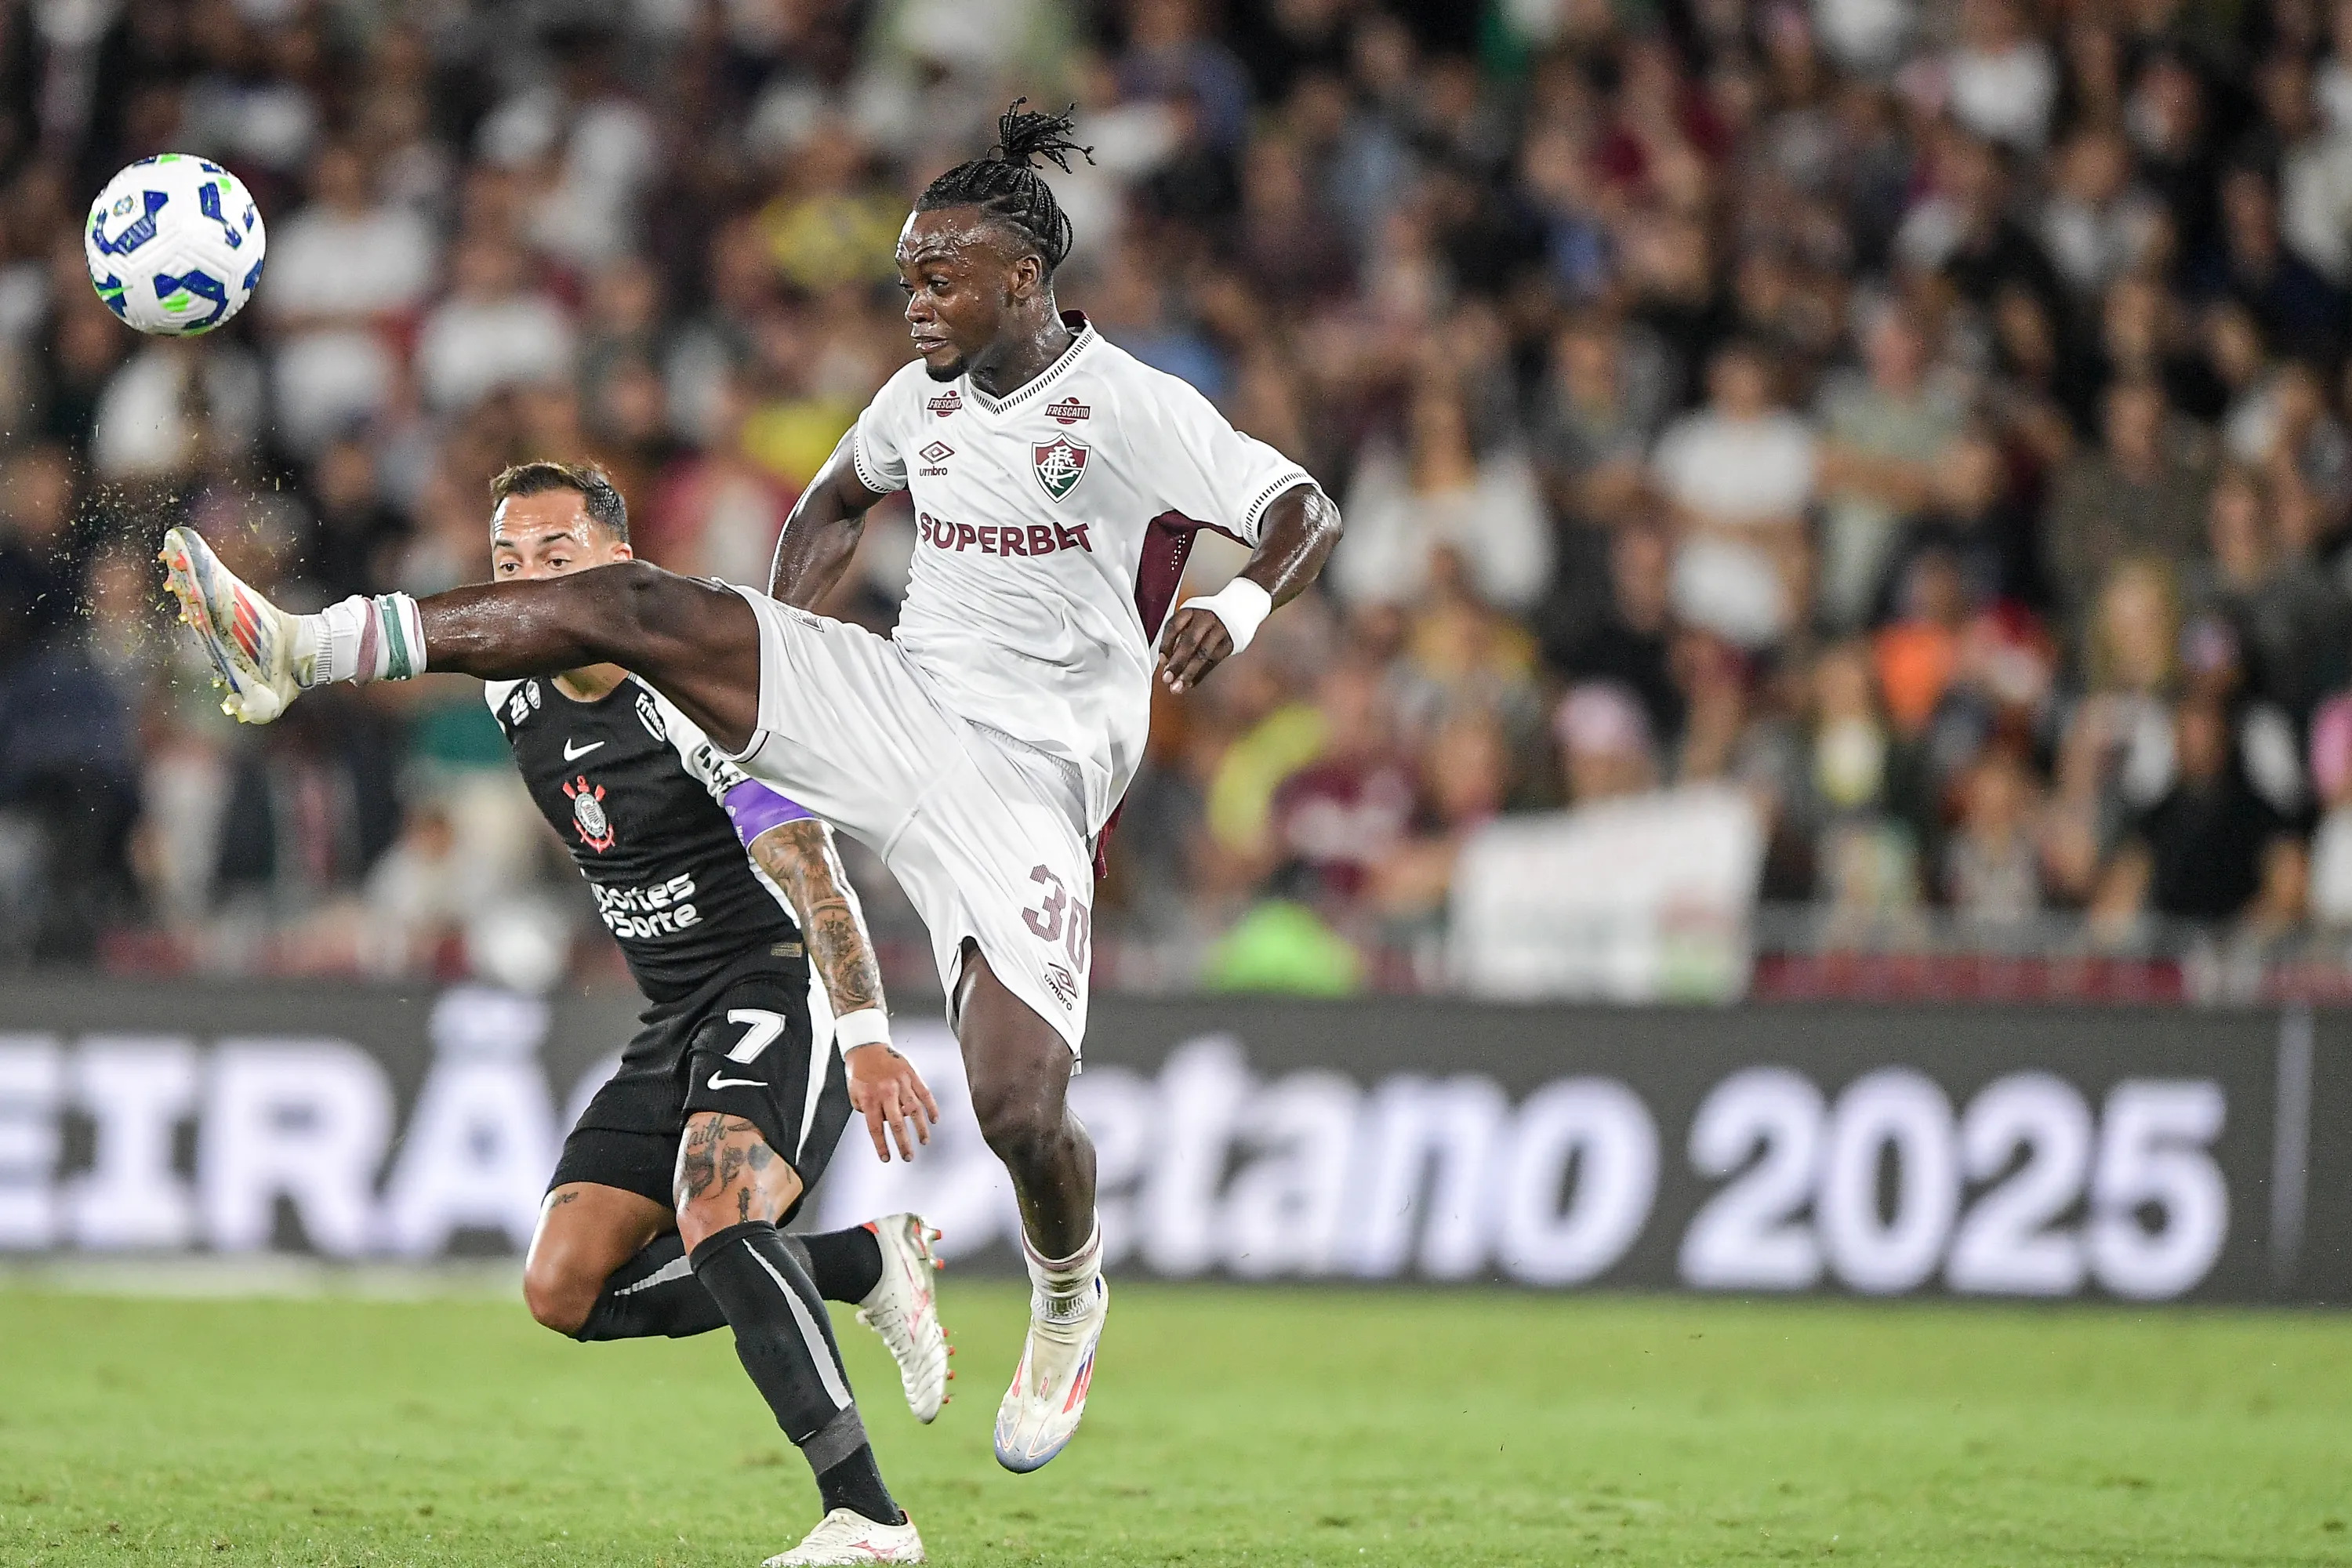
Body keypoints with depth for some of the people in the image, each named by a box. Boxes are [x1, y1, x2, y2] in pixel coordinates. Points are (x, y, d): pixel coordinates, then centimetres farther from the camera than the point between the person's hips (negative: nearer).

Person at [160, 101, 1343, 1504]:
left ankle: (1069, 1299, 18)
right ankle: (298, 650, -22)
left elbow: (1312, 515, -11)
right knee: (628, 608, -14)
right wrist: (767, 665, 15)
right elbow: (837, 502, 30)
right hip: (897, 698, 6)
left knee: (1021, 1108, -17)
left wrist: (1237, 610, -32)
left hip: (1026, 786, -6)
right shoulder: (924, 397, 10)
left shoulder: (1131, 409, -10)